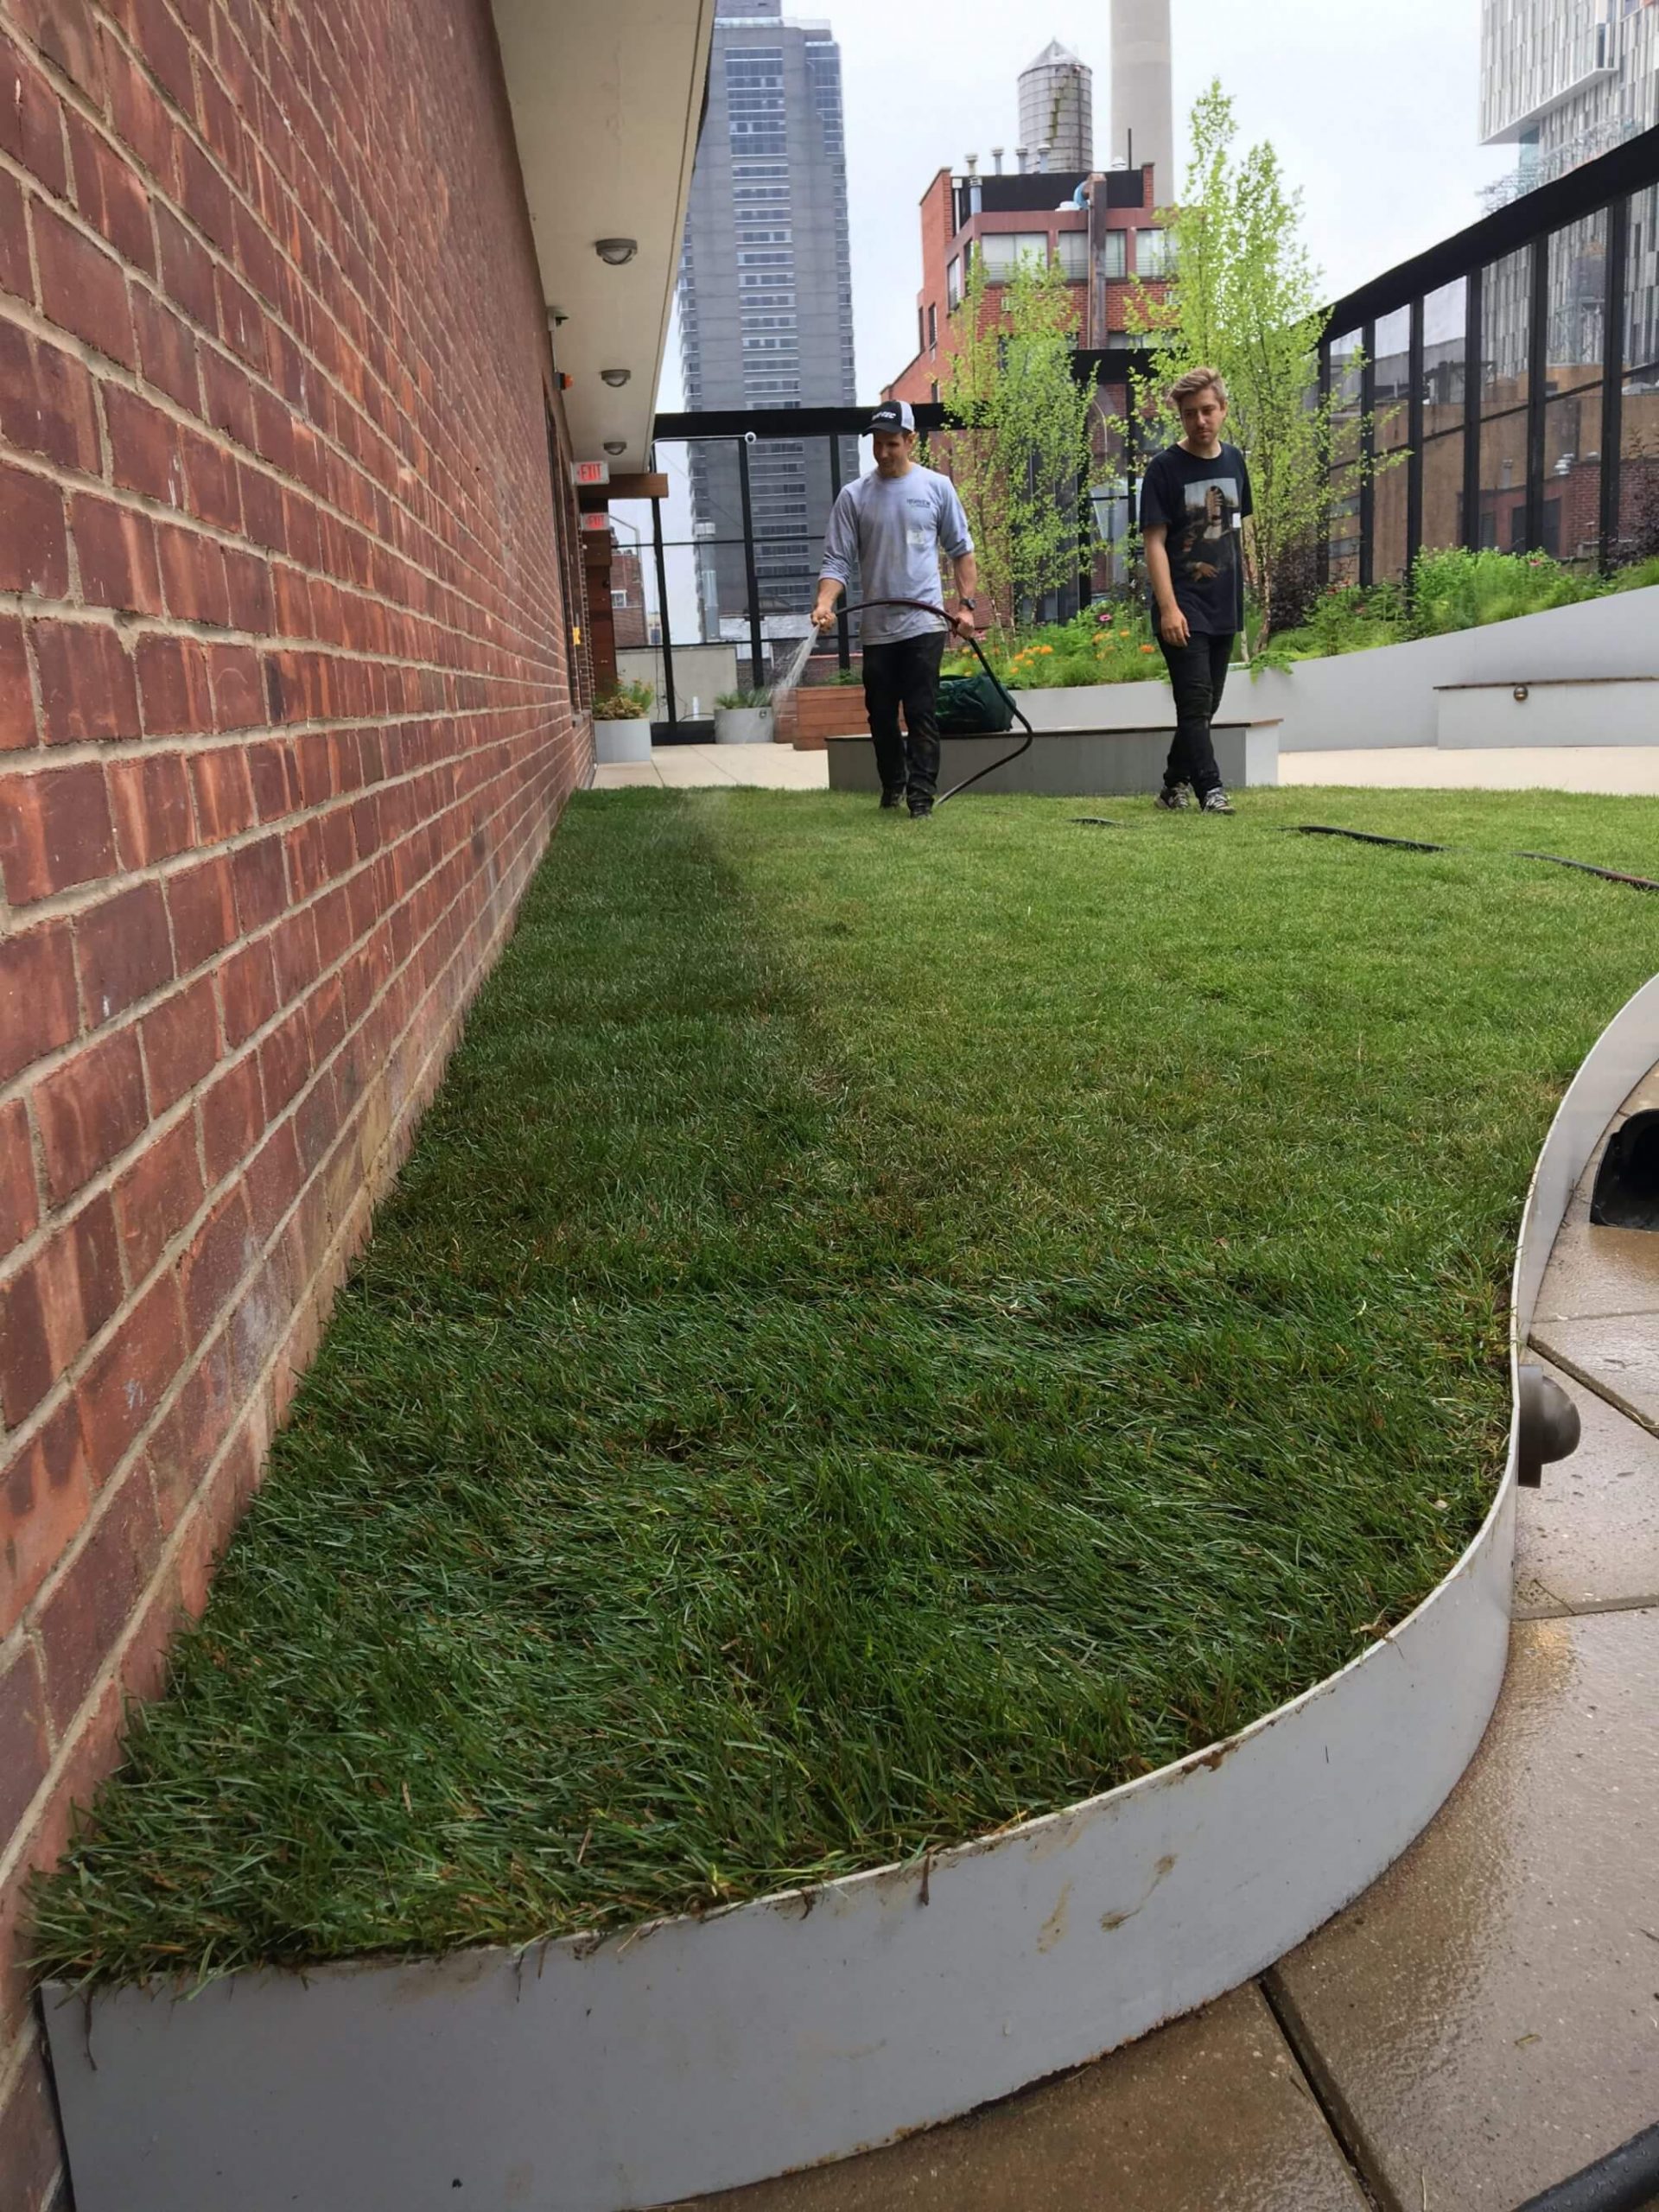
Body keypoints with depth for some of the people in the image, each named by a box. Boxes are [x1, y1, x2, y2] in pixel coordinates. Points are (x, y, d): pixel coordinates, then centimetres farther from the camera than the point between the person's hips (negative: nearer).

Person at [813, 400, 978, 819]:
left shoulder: (937, 487, 3)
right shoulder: (854, 496, 3)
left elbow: (961, 550, 9)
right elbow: (837, 560, -1)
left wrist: (966, 604, 0)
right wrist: (825, 603, -18)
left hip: (925, 624, -2)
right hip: (877, 627, 2)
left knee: (922, 713, -6)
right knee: (881, 713, 10)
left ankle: (921, 795, -4)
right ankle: (892, 784, 28)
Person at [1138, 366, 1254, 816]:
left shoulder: (1234, 461, 10)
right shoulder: (1164, 468, -6)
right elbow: (1154, 542, -10)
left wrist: (1246, 591, 15)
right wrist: (1168, 607, -19)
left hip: (1224, 608, 6)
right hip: (1183, 608, -6)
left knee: (1206, 706, 11)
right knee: (1195, 702, -11)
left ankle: (1174, 786, 22)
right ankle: (1211, 791, -9)